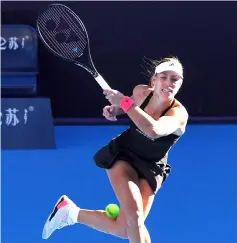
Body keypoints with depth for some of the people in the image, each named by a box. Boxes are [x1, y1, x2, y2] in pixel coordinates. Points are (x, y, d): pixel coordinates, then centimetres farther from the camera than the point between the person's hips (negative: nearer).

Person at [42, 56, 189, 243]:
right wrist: (113, 109, -8)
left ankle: (70, 212, 15)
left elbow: (154, 130, -49)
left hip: (150, 169, 0)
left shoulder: (179, 114, -26)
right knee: (134, 215, -23)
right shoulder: (141, 92, -13)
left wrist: (124, 102, -42)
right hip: (123, 155, 0)